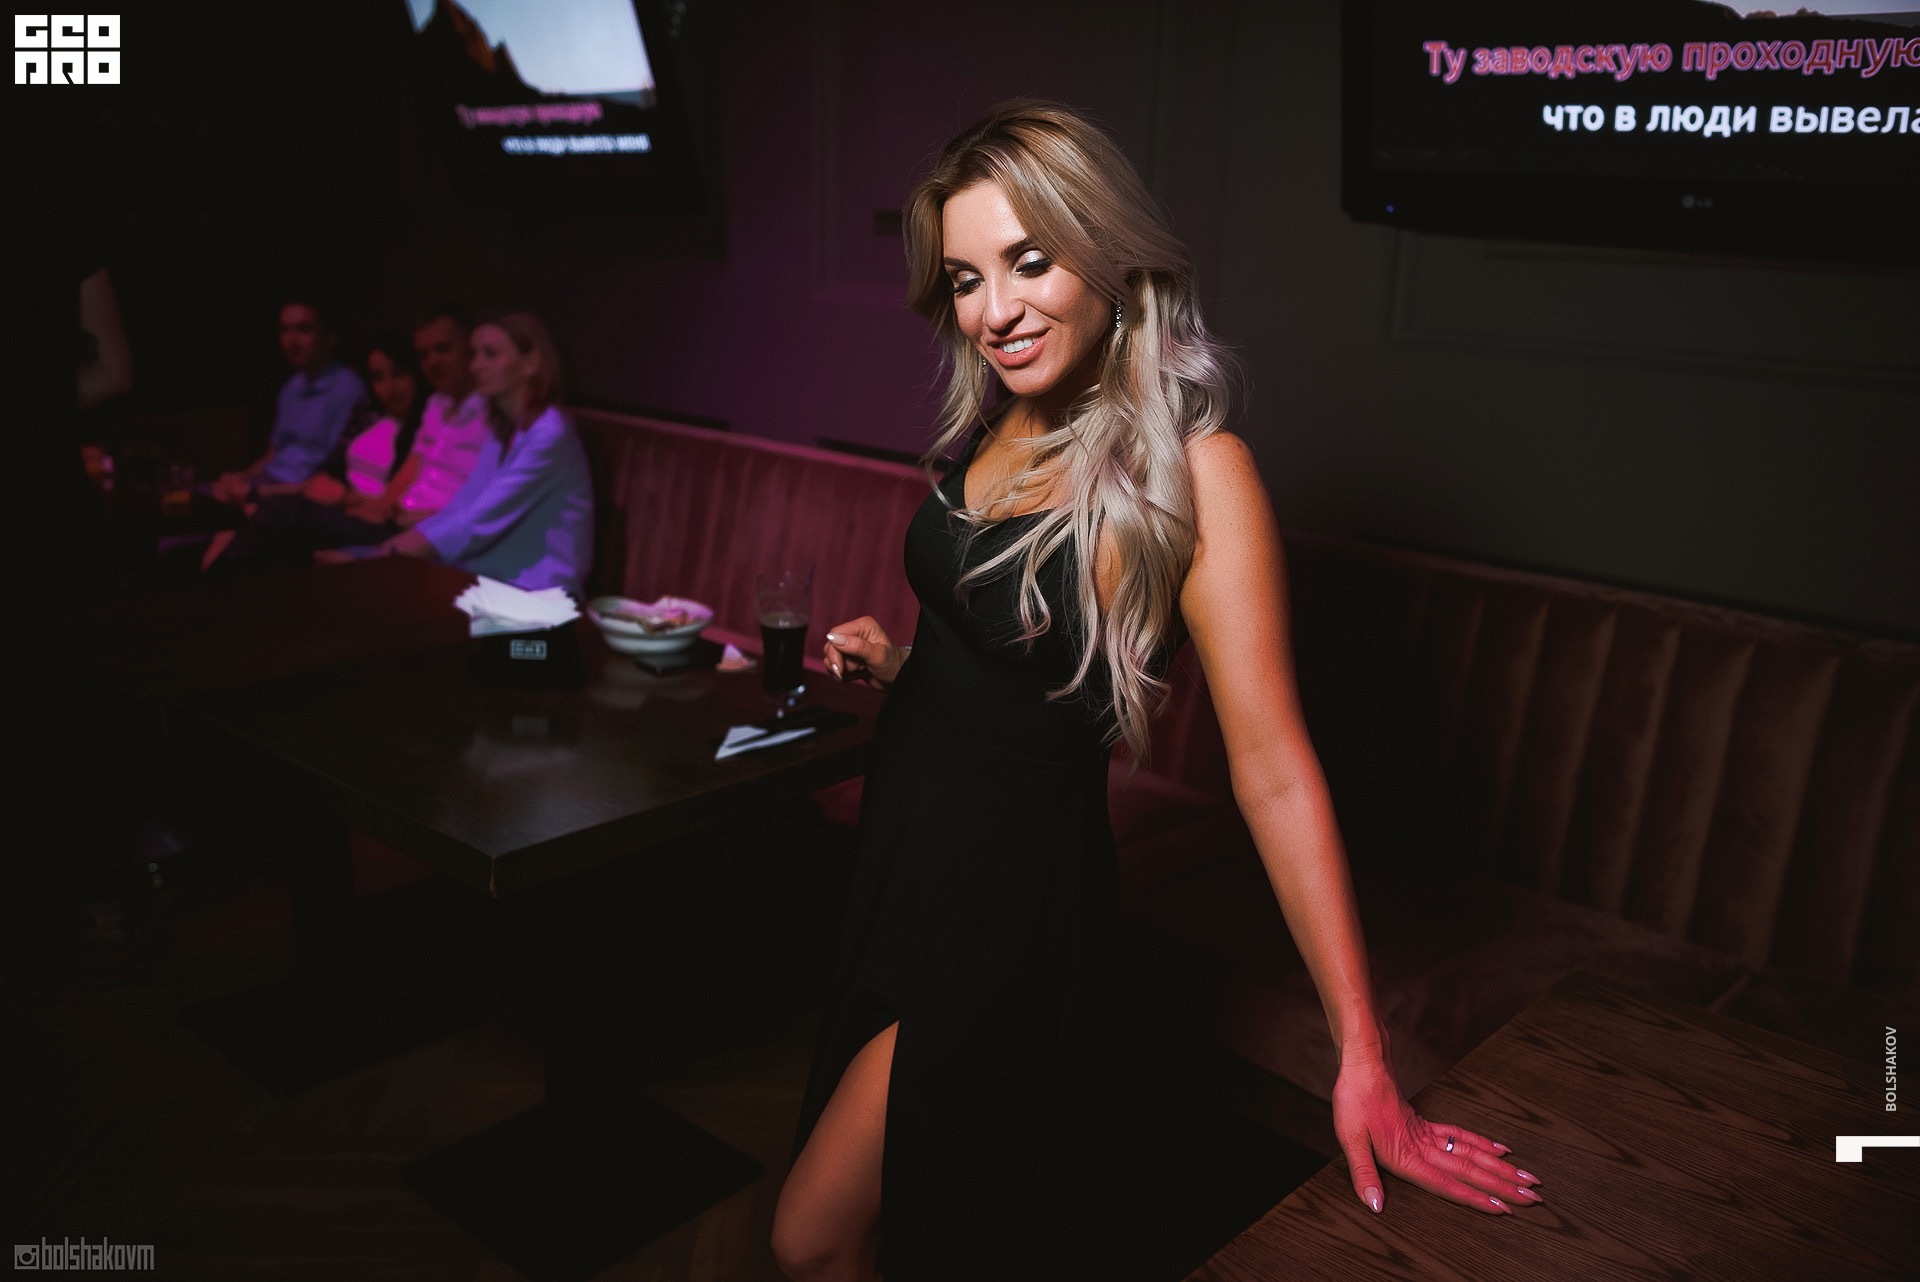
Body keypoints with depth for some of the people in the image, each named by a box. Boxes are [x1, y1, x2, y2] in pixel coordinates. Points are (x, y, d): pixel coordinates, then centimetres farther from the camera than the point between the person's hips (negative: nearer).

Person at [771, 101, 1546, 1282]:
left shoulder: (1193, 469, -22)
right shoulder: (997, 427, -1)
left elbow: (1273, 769, -24)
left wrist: (1366, 1062, -23)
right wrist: (896, 662, -2)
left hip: (1017, 885, -7)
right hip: (905, 843, 7)